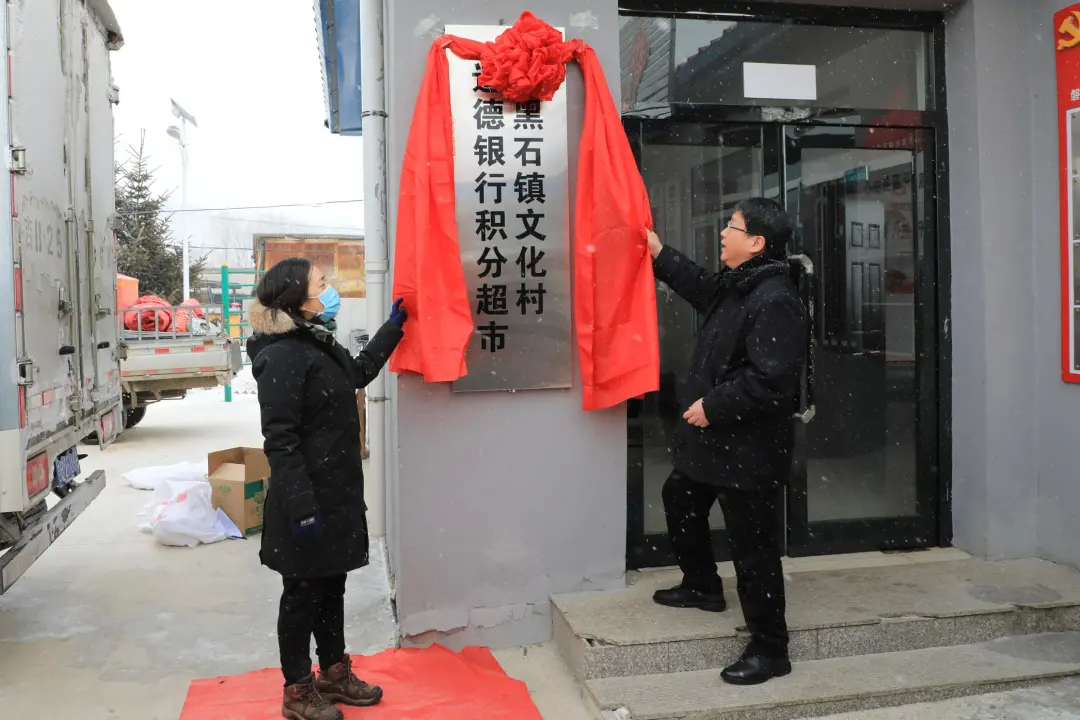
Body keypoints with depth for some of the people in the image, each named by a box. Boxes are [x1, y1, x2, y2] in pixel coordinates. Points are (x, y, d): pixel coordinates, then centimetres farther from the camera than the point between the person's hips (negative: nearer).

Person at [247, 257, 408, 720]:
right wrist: (300, 506, -24)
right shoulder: (283, 357, -20)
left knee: (332, 586, 19)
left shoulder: (319, 343, 10)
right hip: (308, 500, -9)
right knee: (303, 594, 6)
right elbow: (280, 441, -22)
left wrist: (394, 326, 27)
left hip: (337, 493, 9)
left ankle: (334, 673, 35)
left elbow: (359, 372, 28)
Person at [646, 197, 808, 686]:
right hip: (715, 438, 11)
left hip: (749, 449, -11)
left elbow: (769, 381, -30)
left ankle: (769, 650, 15)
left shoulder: (775, 301, -24)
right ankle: (702, 587, 48)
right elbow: (702, 288, 30)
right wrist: (659, 254, 25)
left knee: (753, 547, 0)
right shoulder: (736, 285, 7)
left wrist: (713, 406, -21)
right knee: (680, 502, 27)